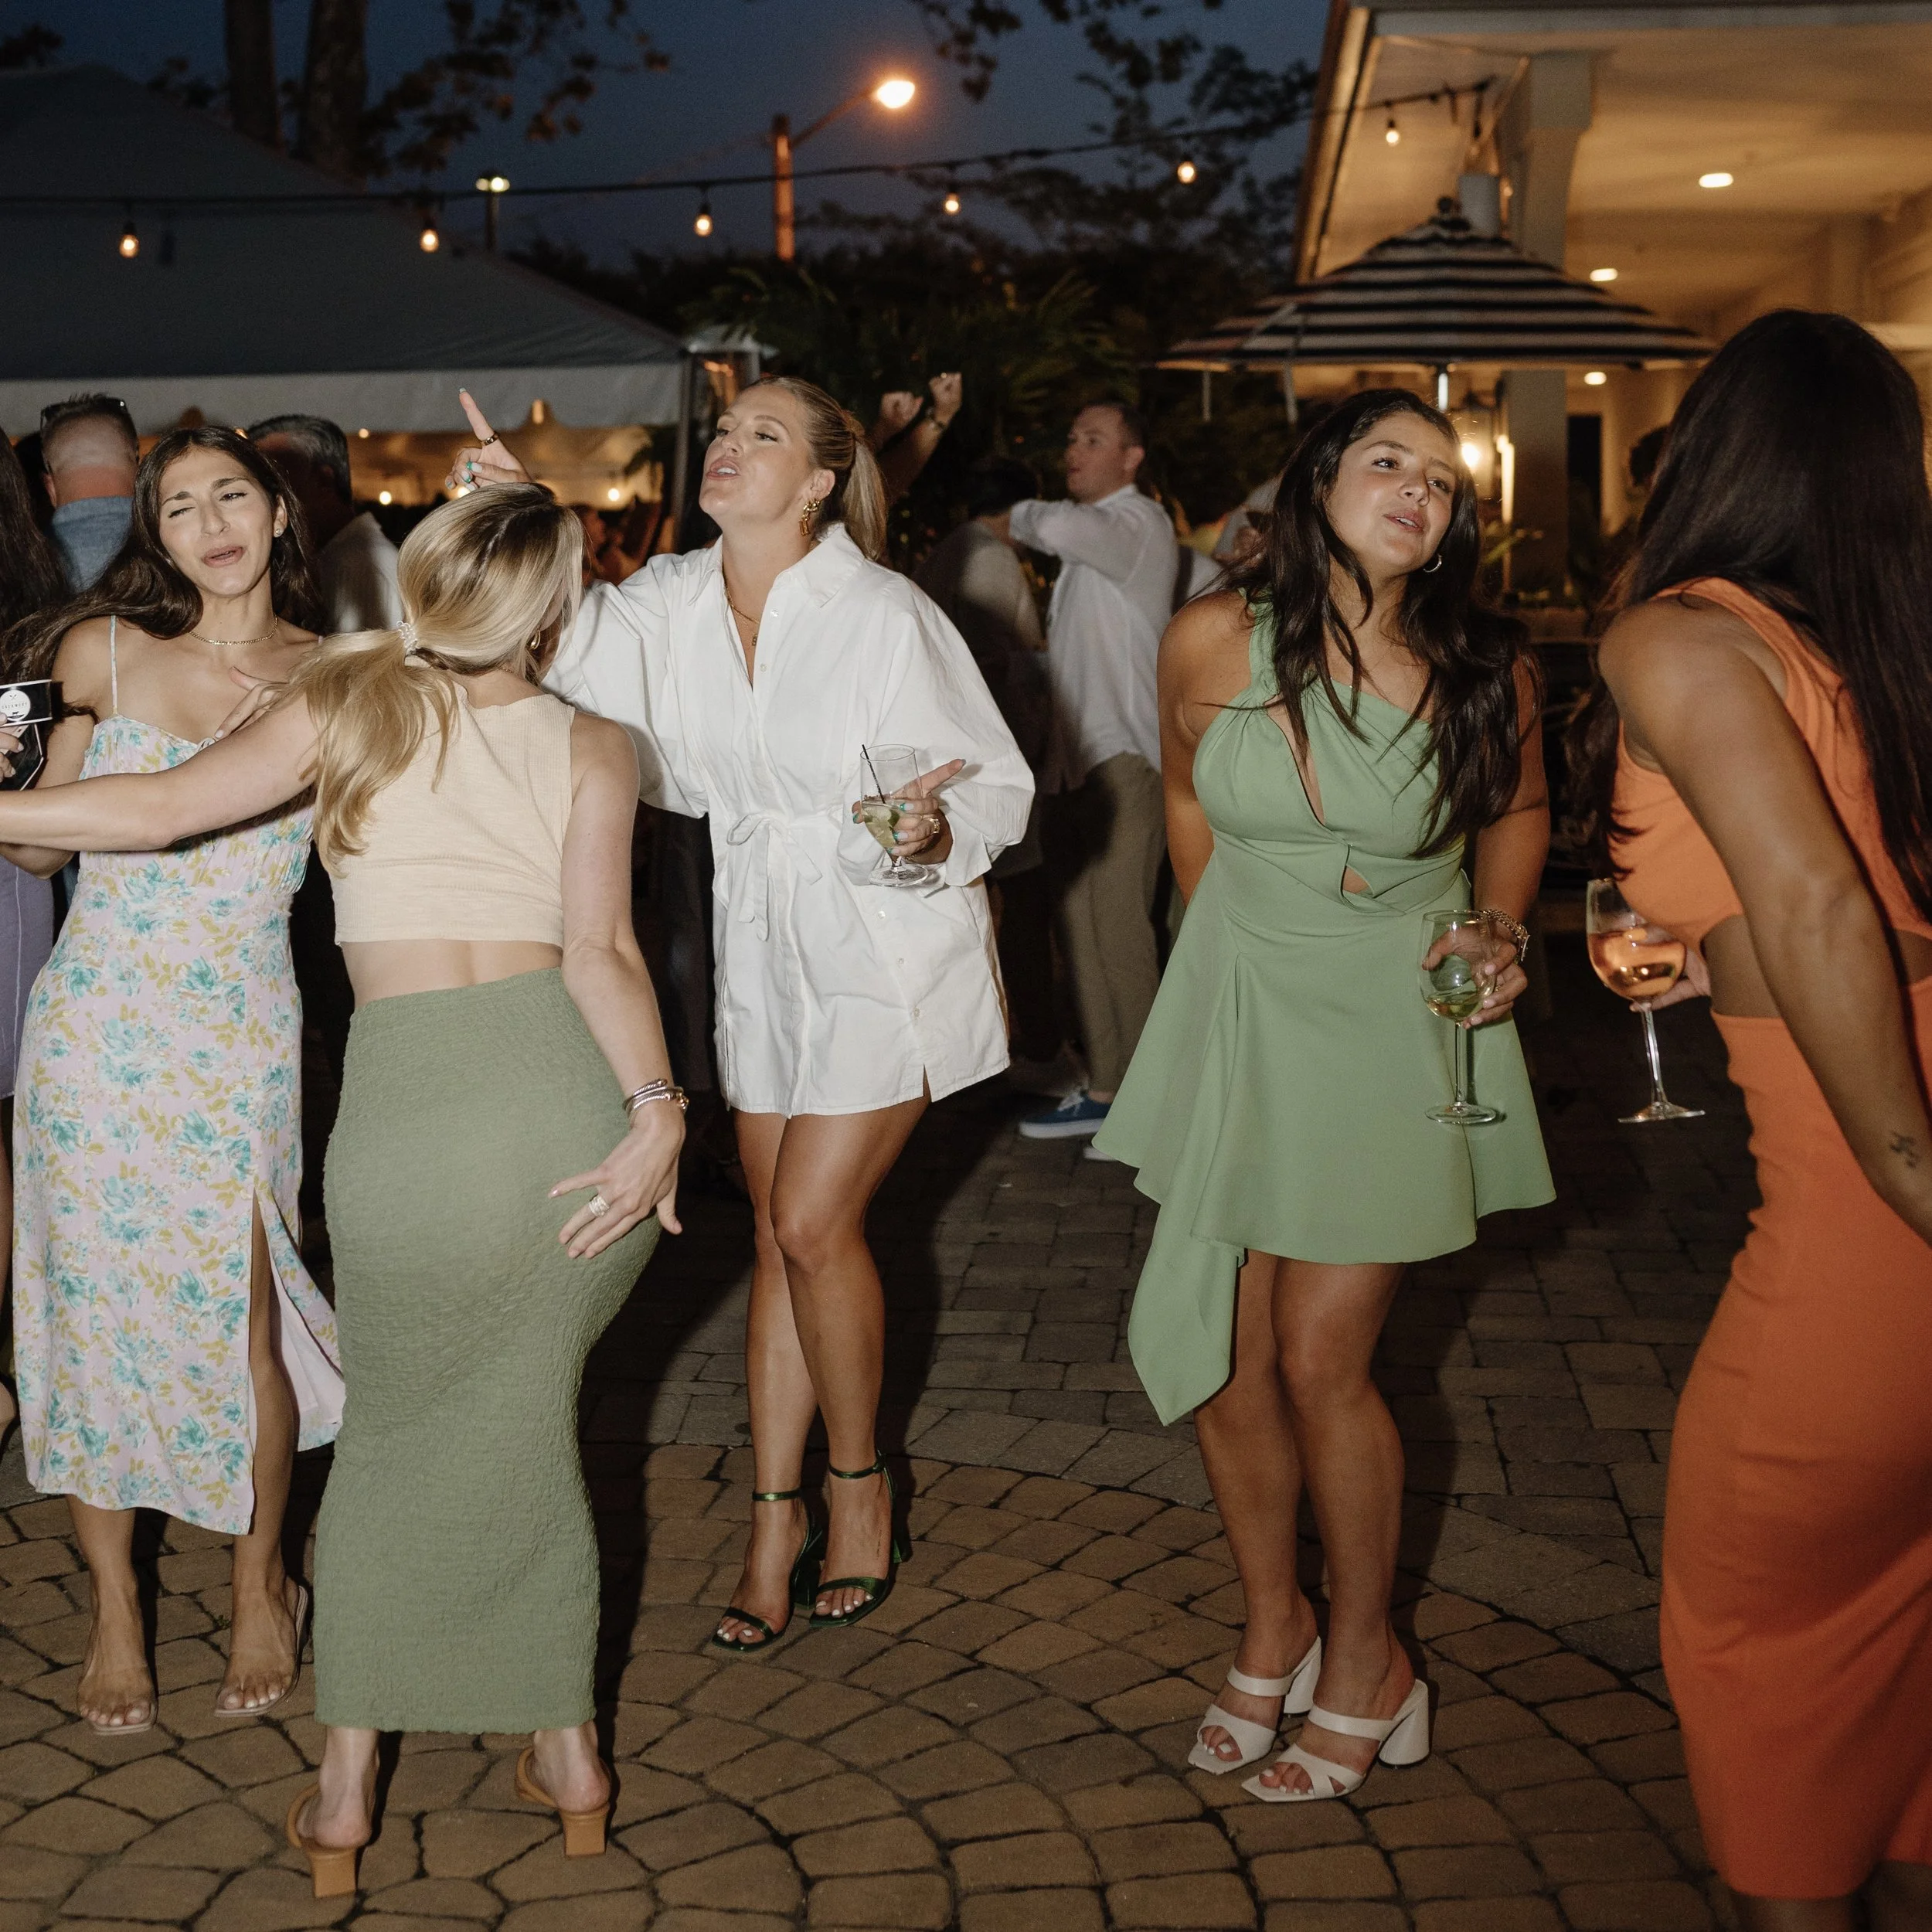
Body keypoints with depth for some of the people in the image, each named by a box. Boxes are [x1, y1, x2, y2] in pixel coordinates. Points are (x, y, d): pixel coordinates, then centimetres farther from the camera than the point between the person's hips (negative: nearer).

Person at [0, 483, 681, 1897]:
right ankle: (568, 1749, 30)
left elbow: (160, 810, 0)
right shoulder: (594, 749, 7)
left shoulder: (349, 700, 8)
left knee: (394, 1428, 20)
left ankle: (346, 1785, 22)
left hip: (410, 1114, -1)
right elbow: (600, 947, -6)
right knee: (527, 1421, 22)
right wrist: (660, 1110, -11)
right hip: (577, 1097, 1)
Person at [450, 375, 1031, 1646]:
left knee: (813, 1222, -7)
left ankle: (862, 1482, 17)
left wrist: (939, 830, -34)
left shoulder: (887, 618, -17)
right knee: (783, 1234, 10)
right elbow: (577, 655, -16)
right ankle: (779, 1516, 21)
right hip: (763, 951, 5)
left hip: (889, 952, -5)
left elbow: (1000, 784, -13)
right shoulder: (674, 602, -1)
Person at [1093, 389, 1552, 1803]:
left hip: (1399, 1030, -2)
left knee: (1319, 1363, -2)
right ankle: (1274, 1632, 31)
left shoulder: (1485, 670, -11)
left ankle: (1367, 1671, 21)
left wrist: (1503, 931, -7)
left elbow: (1520, 808, 9)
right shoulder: (1212, 643, -9)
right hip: (1237, 1012, 3)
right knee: (1220, 1356, 6)